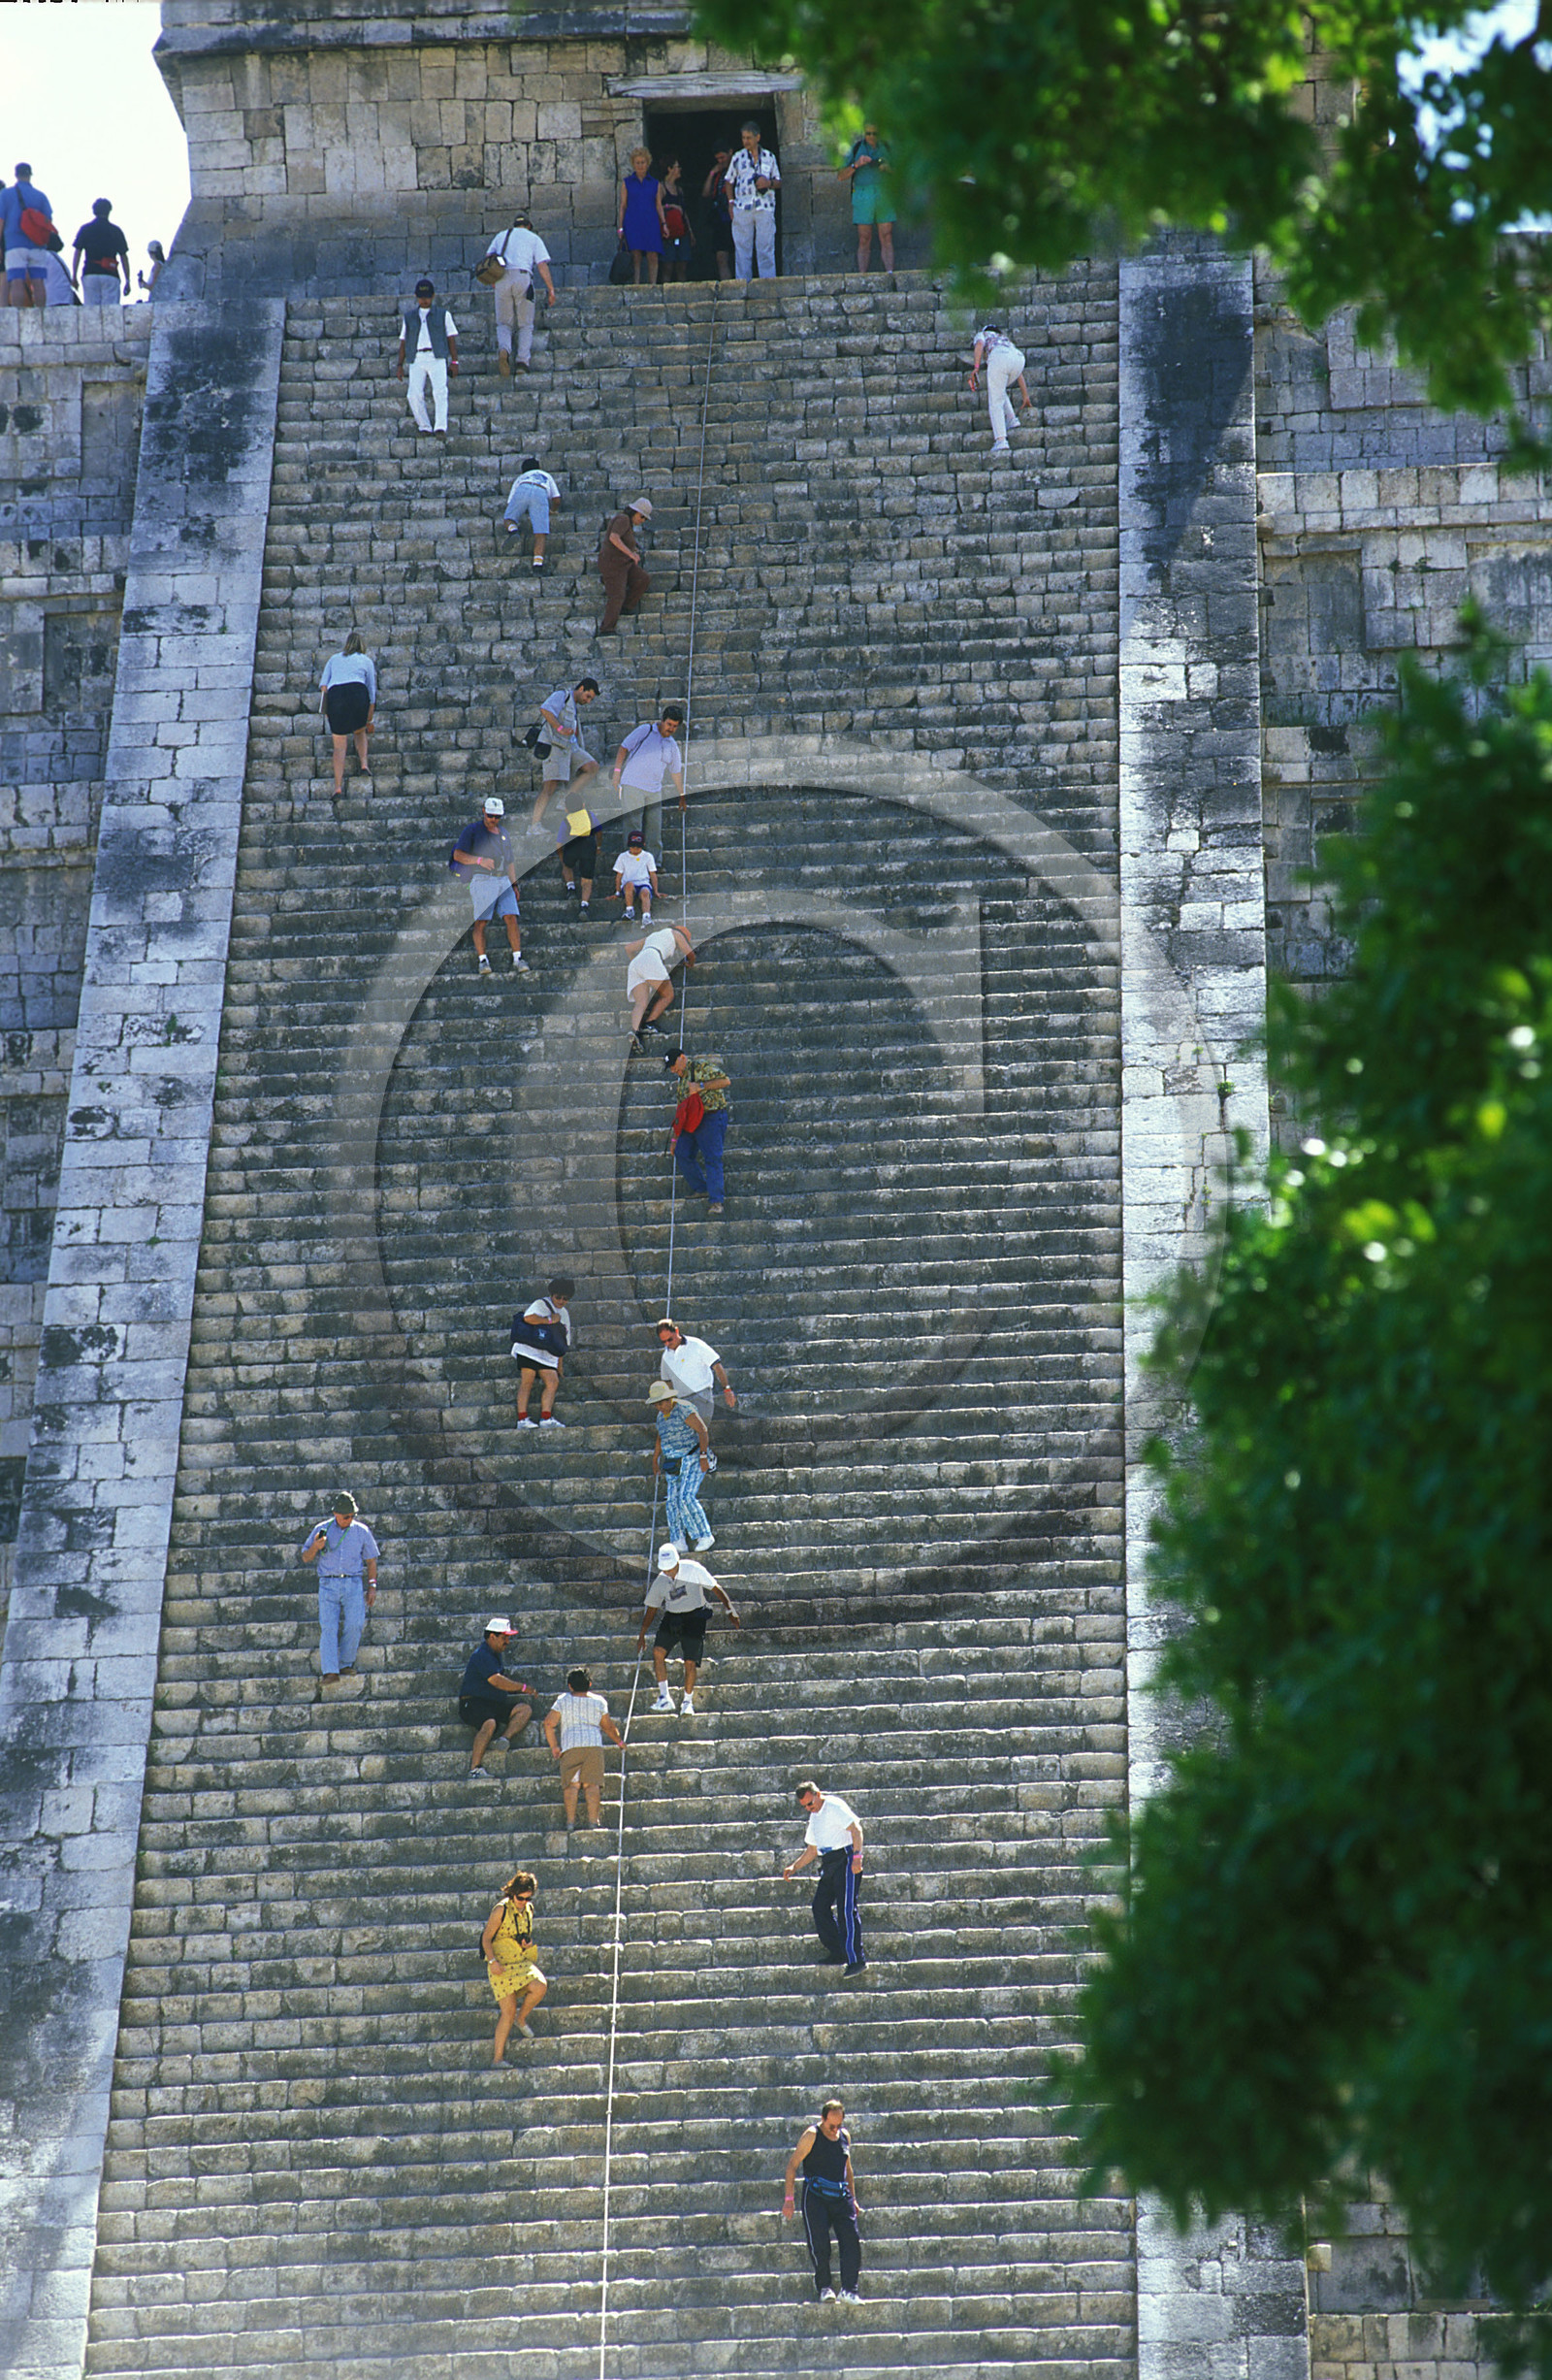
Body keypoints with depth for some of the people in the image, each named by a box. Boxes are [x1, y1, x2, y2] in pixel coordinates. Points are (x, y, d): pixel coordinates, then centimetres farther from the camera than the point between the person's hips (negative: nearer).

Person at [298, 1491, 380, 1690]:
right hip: (328, 1584, 0)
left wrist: (372, 1586, 7)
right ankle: (330, 1672, -23)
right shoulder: (322, 1530, 8)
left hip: (353, 1584, 0)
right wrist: (315, 1547, -10)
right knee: (328, 1627, -15)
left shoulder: (361, 1531, 10)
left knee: (355, 1624, -17)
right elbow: (306, 1558, 11)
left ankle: (346, 1664, 0)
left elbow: (371, 1560, 16)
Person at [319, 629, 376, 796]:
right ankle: (364, 763, 9)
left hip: (334, 696, 1)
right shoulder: (366, 661, 22)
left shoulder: (334, 659, 27)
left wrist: (326, 712, 13)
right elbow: (372, 691, 22)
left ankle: (338, 786, -4)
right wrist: (370, 720, 28)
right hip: (357, 693, -1)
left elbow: (324, 685, 13)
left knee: (339, 745, 5)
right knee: (360, 731, 29)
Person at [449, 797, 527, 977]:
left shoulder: (503, 833, 21)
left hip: (503, 881, 4)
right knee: (481, 922, -12)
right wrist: (479, 860, -20)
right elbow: (458, 855, -6)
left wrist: (514, 884, 18)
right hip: (482, 881, -4)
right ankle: (482, 960, -6)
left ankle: (517, 958, -8)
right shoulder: (472, 830, 3)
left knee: (512, 918, -9)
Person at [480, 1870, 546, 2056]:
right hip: (501, 1964, -5)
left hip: (523, 1962, 5)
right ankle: (497, 2058, -5)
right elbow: (486, 1938, -7)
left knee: (540, 1987, -23)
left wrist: (528, 1942, 1)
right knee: (508, 2009, -13)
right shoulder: (501, 1910, -9)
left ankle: (522, 2018, 6)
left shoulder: (529, 1909, 9)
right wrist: (492, 1961, -21)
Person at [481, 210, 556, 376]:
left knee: (504, 324, 8)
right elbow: (542, 266, 4)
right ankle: (523, 361, -7)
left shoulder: (501, 236, 23)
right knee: (525, 325, 10)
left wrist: (492, 283, 26)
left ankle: (503, 349, -23)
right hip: (523, 277, -2)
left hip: (502, 280, 2)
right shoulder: (534, 239, 15)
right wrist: (551, 289, 5)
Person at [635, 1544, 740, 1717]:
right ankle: (664, 1698, -12)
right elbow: (651, 1609, 11)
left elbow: (715, 1589, -3)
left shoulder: (694, 1570, -10)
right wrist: (641, 1635, 11)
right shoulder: (660, 1581, 2)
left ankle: (688, 1702, 9)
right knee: (658, 1651, -17)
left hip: (695, 1616, -3)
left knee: (690, 1662, -9)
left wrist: (730, 1610, -4)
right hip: (671, 1617, 3)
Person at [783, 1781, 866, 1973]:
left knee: (846, 1909, -14)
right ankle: (837, 1953, 8)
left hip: (845, 1859, -9)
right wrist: (794, 1867, 18)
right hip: (828, 1864, 9)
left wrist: (857, 1856, -26)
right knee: (819, 1906, 2)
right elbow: (811, 1850, 29)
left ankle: (856, 1959, -16)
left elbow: (856, 1829, -17)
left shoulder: (834, 1807, -7)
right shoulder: (814, 1817, 21)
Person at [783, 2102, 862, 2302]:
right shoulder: (811, 2135, -5)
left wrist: (853, 2199, 25)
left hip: (841, 2196, 4)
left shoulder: (845, 2136, 12)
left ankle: (848, 2291, -11)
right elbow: (792, 2165, -4)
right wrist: (788, 2199, -9)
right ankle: (823, 2288, 6)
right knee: (819, 2243, -9)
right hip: (816, 2195, -4)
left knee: (852, 2240, -10)